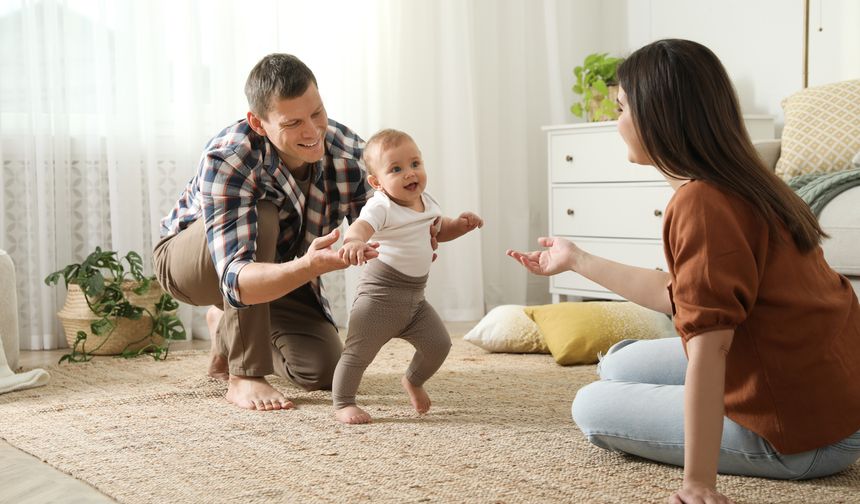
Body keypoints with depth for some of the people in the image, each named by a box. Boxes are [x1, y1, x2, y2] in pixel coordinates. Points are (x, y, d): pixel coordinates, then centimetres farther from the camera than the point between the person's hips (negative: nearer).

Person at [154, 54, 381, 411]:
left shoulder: (349, 154, -25)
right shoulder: (226, 160, -39)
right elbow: (237, 281, -50)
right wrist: (310, 267, -69)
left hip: (276, 268, 5)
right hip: (186, 256, -5)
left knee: (323, 371, -9)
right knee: (262, 218, -37)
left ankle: (228, 326, 22)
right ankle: (244, 377, -24)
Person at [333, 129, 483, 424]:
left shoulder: (426, 203, 7)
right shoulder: (381, 208, -19)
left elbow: (439, 230, 26)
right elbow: (360, 226, -39)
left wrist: (461, 225, 6)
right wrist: (355, 242, -63)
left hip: (415, 296, 7)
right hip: (380, 294, -7)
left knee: (439, 344, 5)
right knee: (359, 351, -4)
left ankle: (414, 381, 33)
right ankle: (342, 404, 12)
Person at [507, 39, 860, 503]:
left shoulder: (700, 202, -24)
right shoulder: (739, 183, 5)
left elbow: (708, 346, -30)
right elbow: (679, 295, 12)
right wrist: (577, 260, 25)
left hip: (804, 432, -9)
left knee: (592, 408, 6)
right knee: (621, 365, 20)